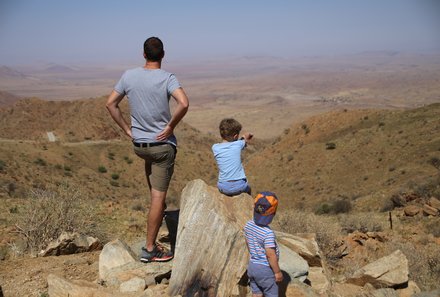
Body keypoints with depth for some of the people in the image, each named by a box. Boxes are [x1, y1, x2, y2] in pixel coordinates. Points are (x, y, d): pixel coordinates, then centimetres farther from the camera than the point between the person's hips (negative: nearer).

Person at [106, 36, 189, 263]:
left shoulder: (129, 76, -1)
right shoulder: (167, 78, -14)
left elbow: (110, 104, 5)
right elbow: (184, 104, -29)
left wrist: (127, 130, 10)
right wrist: (170, 127, -15)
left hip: (138, 144, 5)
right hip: (163, 145, -5)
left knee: (149, 161, 40)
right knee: (158, 197, 3)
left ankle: (157, 207, 46)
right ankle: (150, 249, 10)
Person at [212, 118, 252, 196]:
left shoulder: (215, 148, -4)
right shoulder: (238, 144, -6)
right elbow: (247, 137, 19)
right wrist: (247, 136, 43)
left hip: (224, 188, 1)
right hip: (239, 186, -1)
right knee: (247, 188, 32)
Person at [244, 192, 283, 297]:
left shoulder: (248, 225, -6)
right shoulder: (268, 233, -29)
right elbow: (270, 255, -24)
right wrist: (278, 272, -11)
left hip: (252, 266, 7)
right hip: (265, 269, -6)